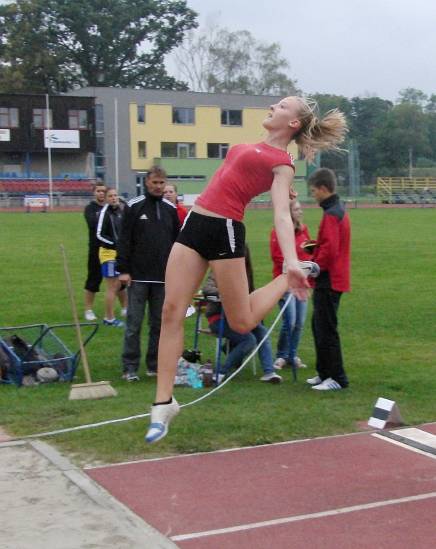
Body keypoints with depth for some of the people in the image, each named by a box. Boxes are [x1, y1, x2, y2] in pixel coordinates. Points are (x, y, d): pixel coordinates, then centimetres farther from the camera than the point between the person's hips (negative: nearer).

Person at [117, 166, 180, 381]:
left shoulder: (170, 209, 10)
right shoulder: (133, 206, -1)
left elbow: (178, 241, 14)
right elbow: (124, 240, -3)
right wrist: (123, 270, -9)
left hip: (163, 277, 3)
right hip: (138, 276, -3)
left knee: (159, 323, 7)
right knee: (133, 324, -1)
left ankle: (155, 365, 16)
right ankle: (130, 367, 5)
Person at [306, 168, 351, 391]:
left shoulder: (330, 215, -17)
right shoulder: (339, 210, 15)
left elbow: (330, 249, -23)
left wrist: (315, 266, -11)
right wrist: (315, 247, 9)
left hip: (328, 281, -10)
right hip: (334, 279, 10)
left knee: (326, 330, -5)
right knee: (319, 326, 17)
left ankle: (337, 378, 0)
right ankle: (324, 373, 24)